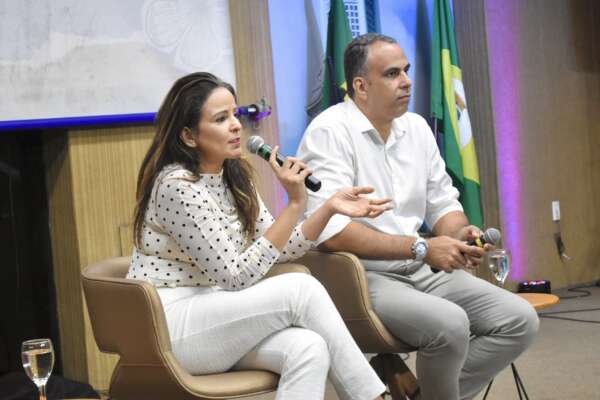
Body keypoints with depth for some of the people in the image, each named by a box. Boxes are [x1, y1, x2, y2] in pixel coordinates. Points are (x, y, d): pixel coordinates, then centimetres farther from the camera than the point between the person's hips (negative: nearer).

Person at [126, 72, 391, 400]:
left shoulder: (233, 177, 8)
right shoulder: (178, 187, -18)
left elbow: (279, 249, 12)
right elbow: (237, 276, -19)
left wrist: (330, 207, -2)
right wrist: (294, 204, -21)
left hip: (214, 319, 7)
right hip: (167, 329, -7)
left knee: (308, 348, -24)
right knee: (302, 288, -22)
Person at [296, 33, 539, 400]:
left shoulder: (417, 127, 10)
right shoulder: (329, 132, -13)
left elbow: (443, 204, 16)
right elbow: (330, 230, -23)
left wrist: (460, 234, -9)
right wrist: (421, 248, -21)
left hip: (421, 272, 8)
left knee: (520, 319, -6)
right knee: (450, 325, -32)